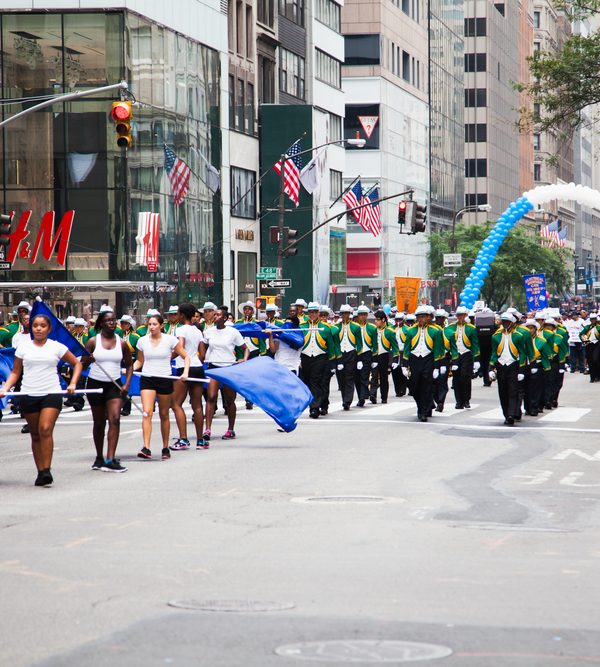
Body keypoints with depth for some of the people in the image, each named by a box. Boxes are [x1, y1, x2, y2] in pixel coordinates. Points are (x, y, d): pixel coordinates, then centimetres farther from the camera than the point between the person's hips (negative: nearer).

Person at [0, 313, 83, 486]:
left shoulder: (57, 347, 4)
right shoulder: (23, 347, 7)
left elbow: (77, 364, 13)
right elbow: (15, 372, 11)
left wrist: (73, 383, 0)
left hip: (52, 394, -2)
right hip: (29, 395, 2)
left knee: (46, 430, -18)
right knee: (35, 434, 7)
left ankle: (46, 470, -16)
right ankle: (40, 472, 13)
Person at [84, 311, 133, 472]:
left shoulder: (122, 343, 2)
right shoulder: (93, 341, -2)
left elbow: (129, 365, 12)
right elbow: (82, 364, -1)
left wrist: (127, 384, -1)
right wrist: (88, 360, -24)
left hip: (114, 385, 1)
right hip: (95, 383, -1)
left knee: (115, 419, -16)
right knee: (99, 423, 8)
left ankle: (110, 460, -20)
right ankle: (99, 458, 24)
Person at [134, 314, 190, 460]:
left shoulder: (170, 340, -2)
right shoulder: (142, 341, 4)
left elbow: (186, 357, 4)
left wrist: (185, 372, -11)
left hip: (164, 380, -1)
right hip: (147, 379, 1)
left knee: (164, 415, 8)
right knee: (147, 413, -15)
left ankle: (165, 448, 22)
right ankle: (146, 448, -21)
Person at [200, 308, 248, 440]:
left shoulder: (233, 332, -1)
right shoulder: (208, 332, 8)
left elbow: (245, 349, 5)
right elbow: (203, 347, 24)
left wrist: (244, 360, -13)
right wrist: (201, 360, 10)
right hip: (213, 367, 2)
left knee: (229, 400, 5)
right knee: (211, 397, -13)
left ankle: (231, 430, 17)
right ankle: (207, 429, -18)